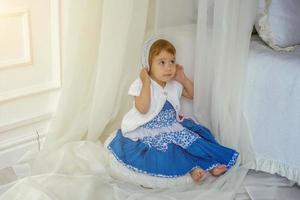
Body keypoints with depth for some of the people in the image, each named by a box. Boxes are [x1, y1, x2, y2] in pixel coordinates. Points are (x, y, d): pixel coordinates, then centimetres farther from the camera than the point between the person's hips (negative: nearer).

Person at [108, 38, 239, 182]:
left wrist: (183, 79, 2)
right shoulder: (141, 85, -12)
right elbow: (142, 109, -25)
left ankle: (210, 165, -19)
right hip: (149, 132, -6)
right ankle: (192, 167, -31)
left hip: (173, 126, 6)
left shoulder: (175, 84, 5)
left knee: (193, 138, -17)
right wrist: (146, 83, -26)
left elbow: (192, 94, 20)